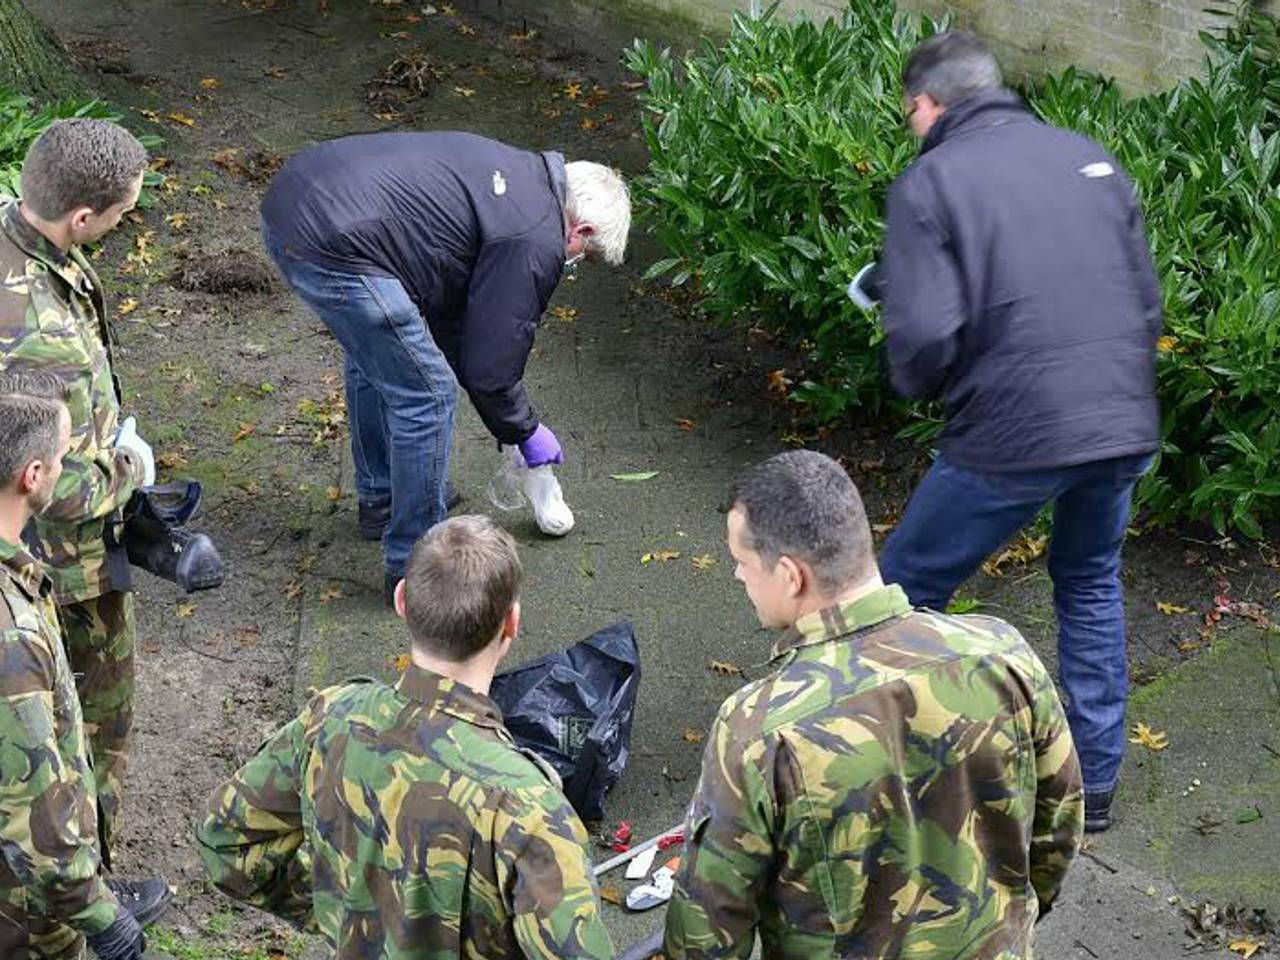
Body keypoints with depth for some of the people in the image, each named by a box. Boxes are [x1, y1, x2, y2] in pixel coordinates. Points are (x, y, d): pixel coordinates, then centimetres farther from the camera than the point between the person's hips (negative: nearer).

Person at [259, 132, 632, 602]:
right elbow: (490, 364, -1)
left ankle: (379, 502, 49)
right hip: (332, 246, -11)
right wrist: (525, 431, 17)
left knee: (375, 358, 30)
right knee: (426, 393, 2)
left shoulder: (518, 173, 22)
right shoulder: (537, 242, -6)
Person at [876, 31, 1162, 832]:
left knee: (907, 592, 14)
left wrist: (918, 385, 8)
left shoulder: (931, 182, -4)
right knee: (1091, 584, 28)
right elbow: (1150, 307, 13)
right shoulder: (1091, 158, 13)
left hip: (1013, 435, -5)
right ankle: (1095, 782, 34)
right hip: (1127, 427, 6)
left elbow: (925, 337, -14)